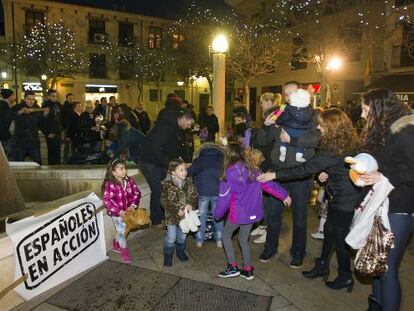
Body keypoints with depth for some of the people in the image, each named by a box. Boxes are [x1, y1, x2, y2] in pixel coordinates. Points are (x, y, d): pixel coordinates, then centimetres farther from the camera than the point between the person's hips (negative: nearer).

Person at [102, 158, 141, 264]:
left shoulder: (129, 181, -9)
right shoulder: (109, 185, -25)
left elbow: (136, 193, -3)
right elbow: (107, 201, -25)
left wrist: (133, 205, -17)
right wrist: (119, 211, -25)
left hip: (127, 211, 5)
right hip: (116, 213, -5)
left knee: (122, 230, 22)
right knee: (121, 231, 7)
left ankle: (116, 244, 50)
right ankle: (124, 251, 29)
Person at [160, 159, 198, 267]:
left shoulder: (188, 183, -7)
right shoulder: (167, 185, -18)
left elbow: (194, 196, 0)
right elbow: (164, 202, -15)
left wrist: (191, 205, -20)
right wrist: (176, 211, -23)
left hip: (185, 214, 4)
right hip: (172, 216, -4)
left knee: (182, 235, 20)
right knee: (171, 237, 6)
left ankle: (180, 252, 44)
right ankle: (168, 256, 28)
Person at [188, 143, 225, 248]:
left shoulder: (199, 158, 19)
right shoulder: (222, 158, 23)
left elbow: (190, 172, 8)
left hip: (202, 189, -1)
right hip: (218, 189, 1)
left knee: (201, 214, 13)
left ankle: (199, 240, 22)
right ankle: (219, 239, 22)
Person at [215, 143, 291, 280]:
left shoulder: (230, 172, -16)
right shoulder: (251, 170, 0)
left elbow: (224, 196, -12)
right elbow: (267, 184, 2)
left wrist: (218, 214, 1)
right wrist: (283, 195, 11)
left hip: (237, 213, -5)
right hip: (252, 212, 6)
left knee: (226, 235, 16)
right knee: (243, 239, 20)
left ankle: (233, 267, 15)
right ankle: (247, 270, 25)